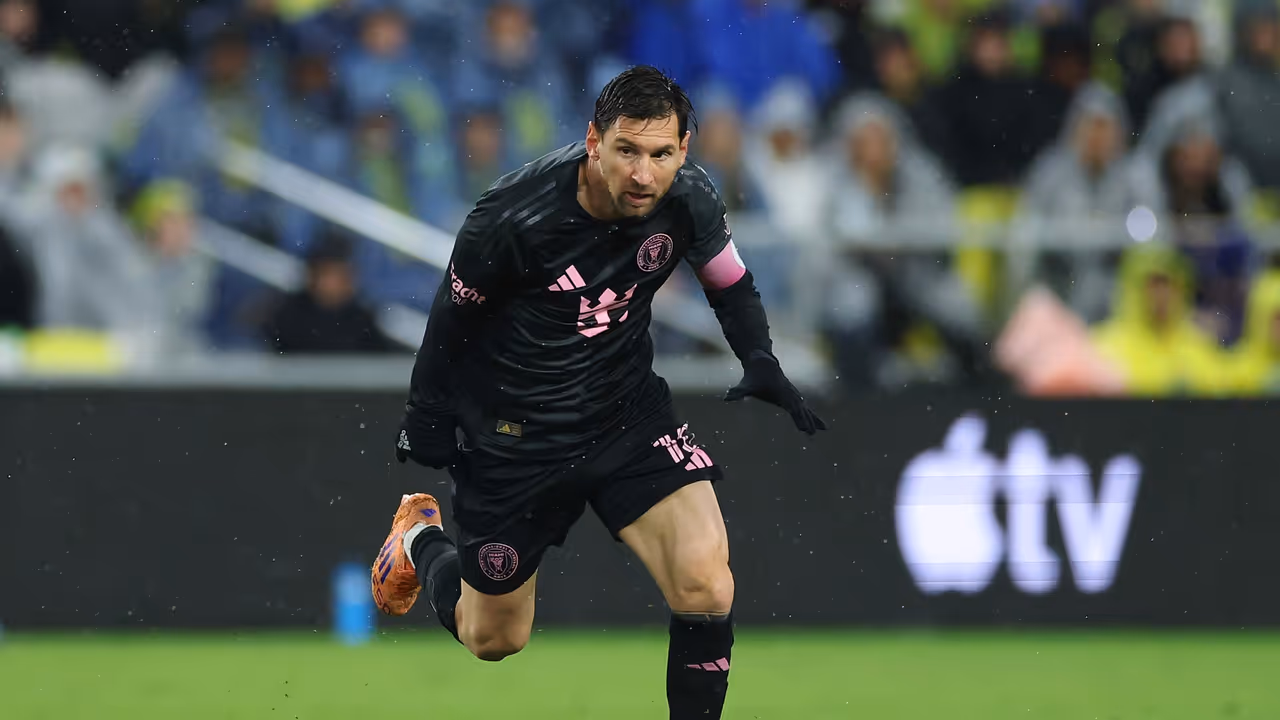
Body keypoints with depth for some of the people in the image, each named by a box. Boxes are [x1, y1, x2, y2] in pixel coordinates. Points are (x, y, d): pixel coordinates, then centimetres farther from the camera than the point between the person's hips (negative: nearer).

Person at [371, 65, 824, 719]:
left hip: (627, 413, 3)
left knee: (706, 585, -20)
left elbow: (730, 283, 5)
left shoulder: (688, 200, -16)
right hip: (514, 437, -3)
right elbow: (453, 315, -10)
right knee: (493, 639, 16)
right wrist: (427, 416, 0)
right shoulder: (514, 217, -28)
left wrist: (760, 362, -12)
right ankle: (422, 539, 49)